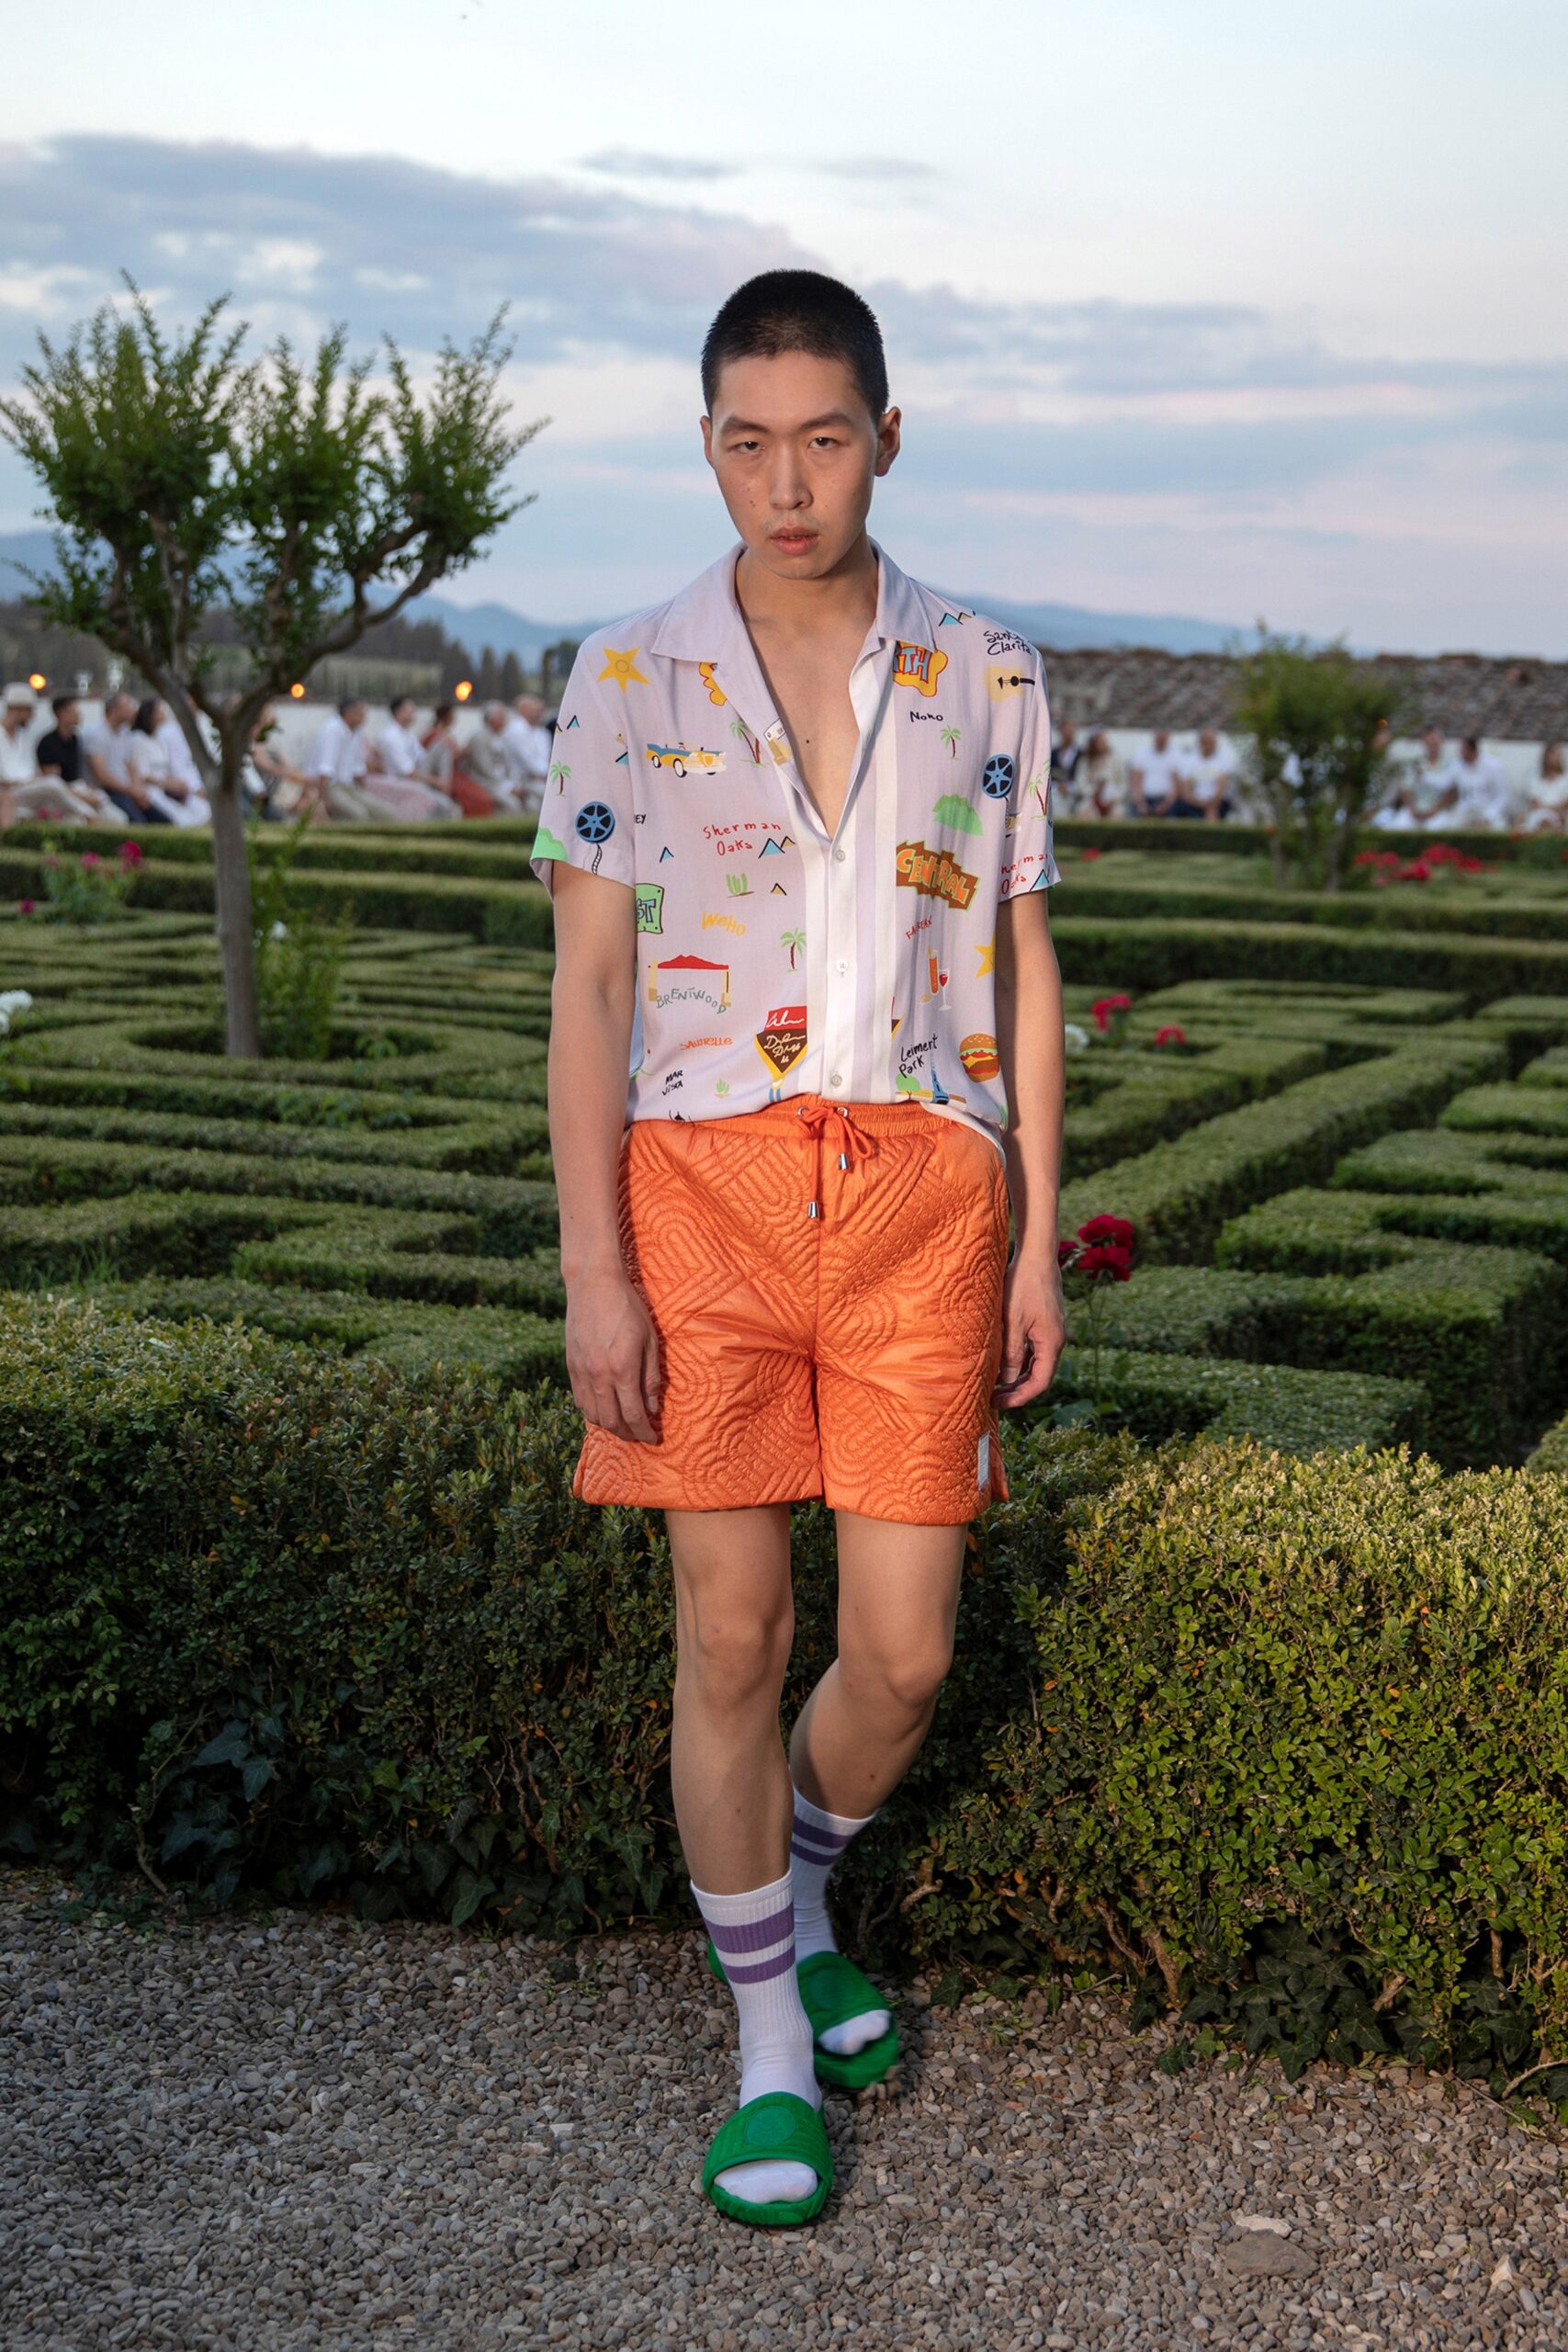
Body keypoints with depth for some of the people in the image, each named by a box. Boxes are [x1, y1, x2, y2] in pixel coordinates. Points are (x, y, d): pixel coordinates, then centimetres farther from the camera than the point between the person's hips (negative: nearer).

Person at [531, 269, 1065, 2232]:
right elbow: (588, 985, 0)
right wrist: (592, 1271, -7)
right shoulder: (628, 681, 2)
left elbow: (1021, 972, 10)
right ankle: (771, 2042, 22)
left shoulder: (987, 681, 6)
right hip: (706, 1183, -1)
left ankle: (795, 1896, 35)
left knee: (902, 1653, 1)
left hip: (921, 1186, 1)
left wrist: (1036, 1244, 6)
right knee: (731, 1637, 2)